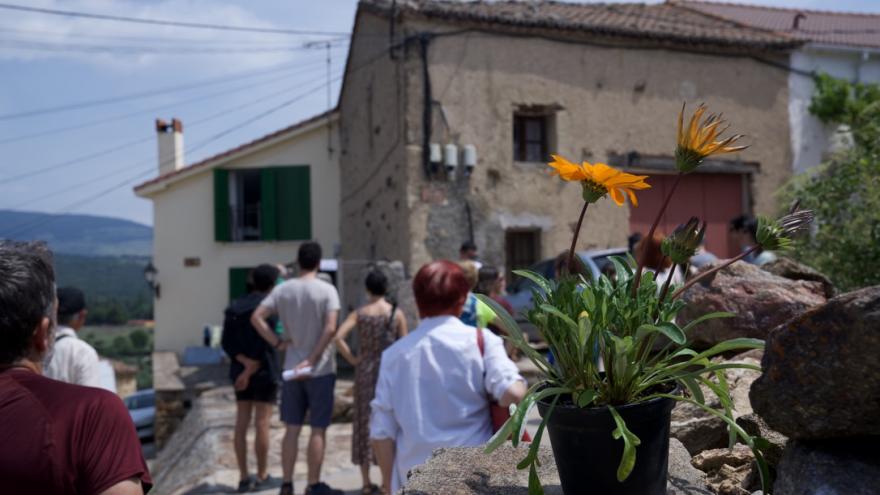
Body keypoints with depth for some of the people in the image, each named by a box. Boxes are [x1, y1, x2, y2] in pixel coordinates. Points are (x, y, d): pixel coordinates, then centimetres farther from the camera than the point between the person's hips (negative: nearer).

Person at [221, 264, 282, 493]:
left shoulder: (234, 307, 8)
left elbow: (227, 342, 0)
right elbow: (264, 343, -18)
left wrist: (245, 363, -8)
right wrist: (251, 370, -12)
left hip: (240, 371, 6)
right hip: (264, 371, -6)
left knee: (241, 424, 7)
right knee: (262, 424, 1)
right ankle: (262, 477, 10)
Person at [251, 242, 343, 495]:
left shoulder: (282, 289, 1)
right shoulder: (327, 290, -11)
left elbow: (256, 317, -4)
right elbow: (330, 329, -20)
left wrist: (277, 342, -1)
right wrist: (313, 358, -14)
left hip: (292, 369, 4)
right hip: (321, 370, -4)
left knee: (292, 428, 13)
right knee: (318, 429, 5)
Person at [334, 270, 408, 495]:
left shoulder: (359, 313, -1)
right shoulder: (397, 313, -2)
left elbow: (338, 337, -14)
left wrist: (352, 358, -3)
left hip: (366, 370, 1)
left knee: (365, 422, 10)